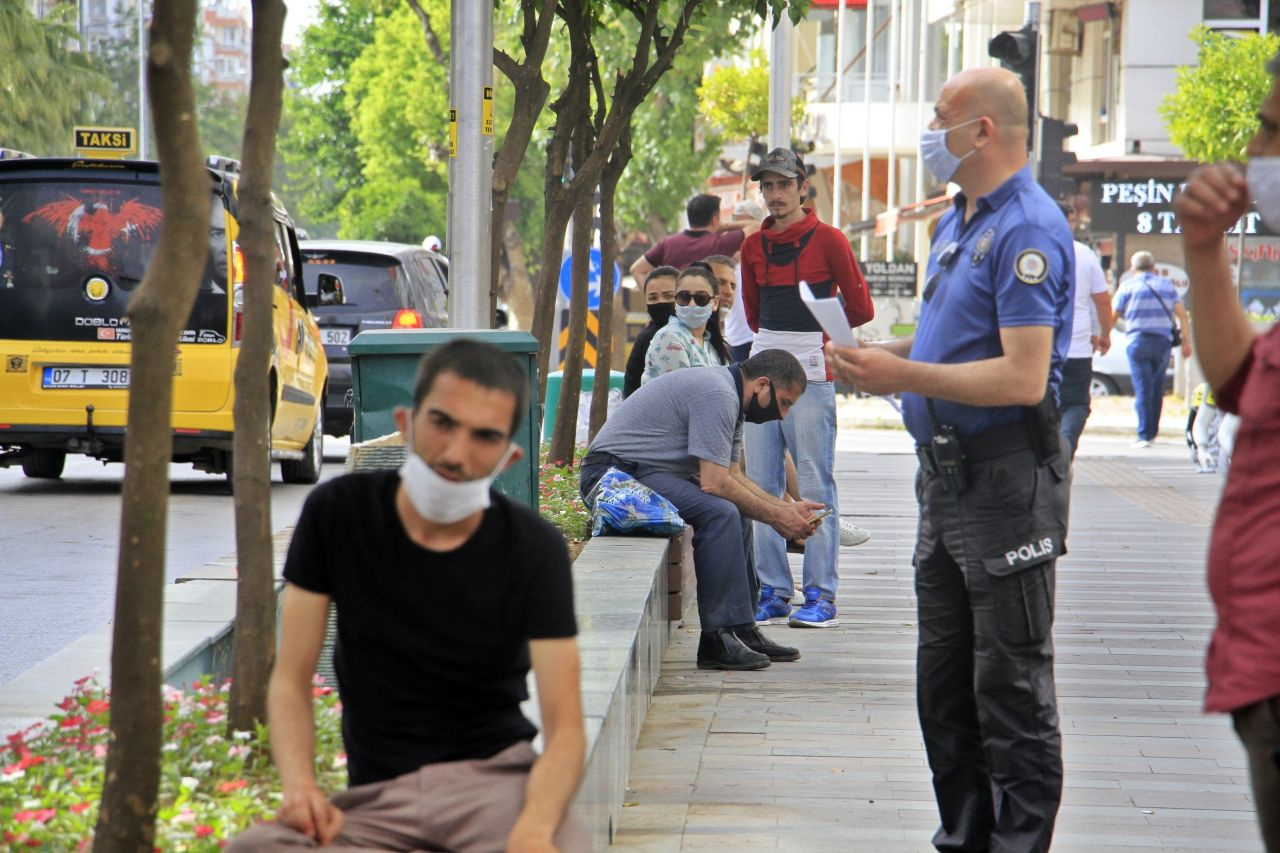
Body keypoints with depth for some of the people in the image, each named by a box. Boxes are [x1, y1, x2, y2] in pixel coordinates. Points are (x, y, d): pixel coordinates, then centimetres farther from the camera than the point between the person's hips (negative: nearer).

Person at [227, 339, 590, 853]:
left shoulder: (535, 551, -6)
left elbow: (565, 729, -12)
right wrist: (299, 786, -20)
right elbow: (291, 679, 1)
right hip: (378, 795, 3)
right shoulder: (336, 513, -2)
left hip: (493, 774, -3)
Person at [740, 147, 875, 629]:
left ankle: (822, 596, -3)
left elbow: (860, 309, 1)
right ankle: (772, 593, 10)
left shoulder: (828, 240, -3)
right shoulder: (753, 247, 12)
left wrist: (814, 332, 10)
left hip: (811, 374, -6)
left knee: (815, 485, -6)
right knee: (761, 486, 5)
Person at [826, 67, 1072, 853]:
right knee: (944, 683, 15)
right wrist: (888, 356, 6)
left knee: (1011, 686, -3)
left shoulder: (1028, 229, -16)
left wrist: (903, 375, -19)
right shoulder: (955, 223, 15)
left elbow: (1023, 377, -24)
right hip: (947, 477, 10)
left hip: (1006, 483, -10)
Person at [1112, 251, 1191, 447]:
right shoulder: (1167, 285, 13)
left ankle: (1145, 435, -12)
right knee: (1157, 388, 13)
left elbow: (1113, 317, 2)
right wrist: (1186, 341, 8)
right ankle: (1152, 431, 19)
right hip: (1163, 342, 3)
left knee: (1142, 389, -5)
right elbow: (1181, 314, 6)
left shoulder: (1127, 286, 4)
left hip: (1138, 341, -3)